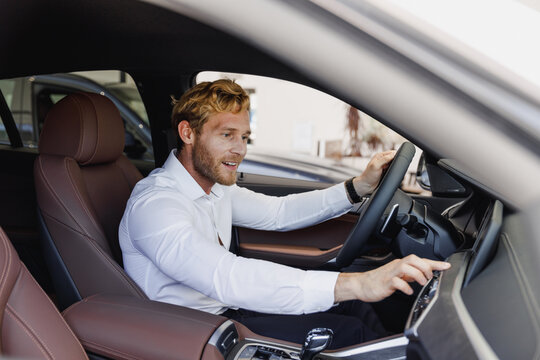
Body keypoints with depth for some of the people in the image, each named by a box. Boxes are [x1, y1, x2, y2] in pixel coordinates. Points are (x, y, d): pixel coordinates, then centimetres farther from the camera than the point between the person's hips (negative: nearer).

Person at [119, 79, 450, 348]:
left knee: (350, 304, -2)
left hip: (223, 305, 8)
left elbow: (276, 212, 12)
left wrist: (359, 187, -1)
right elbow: (227, 278, -41)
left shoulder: (214, 184, 3)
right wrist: (357, 283, -47)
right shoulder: (154, 204, -26)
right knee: (350, 333, -15)